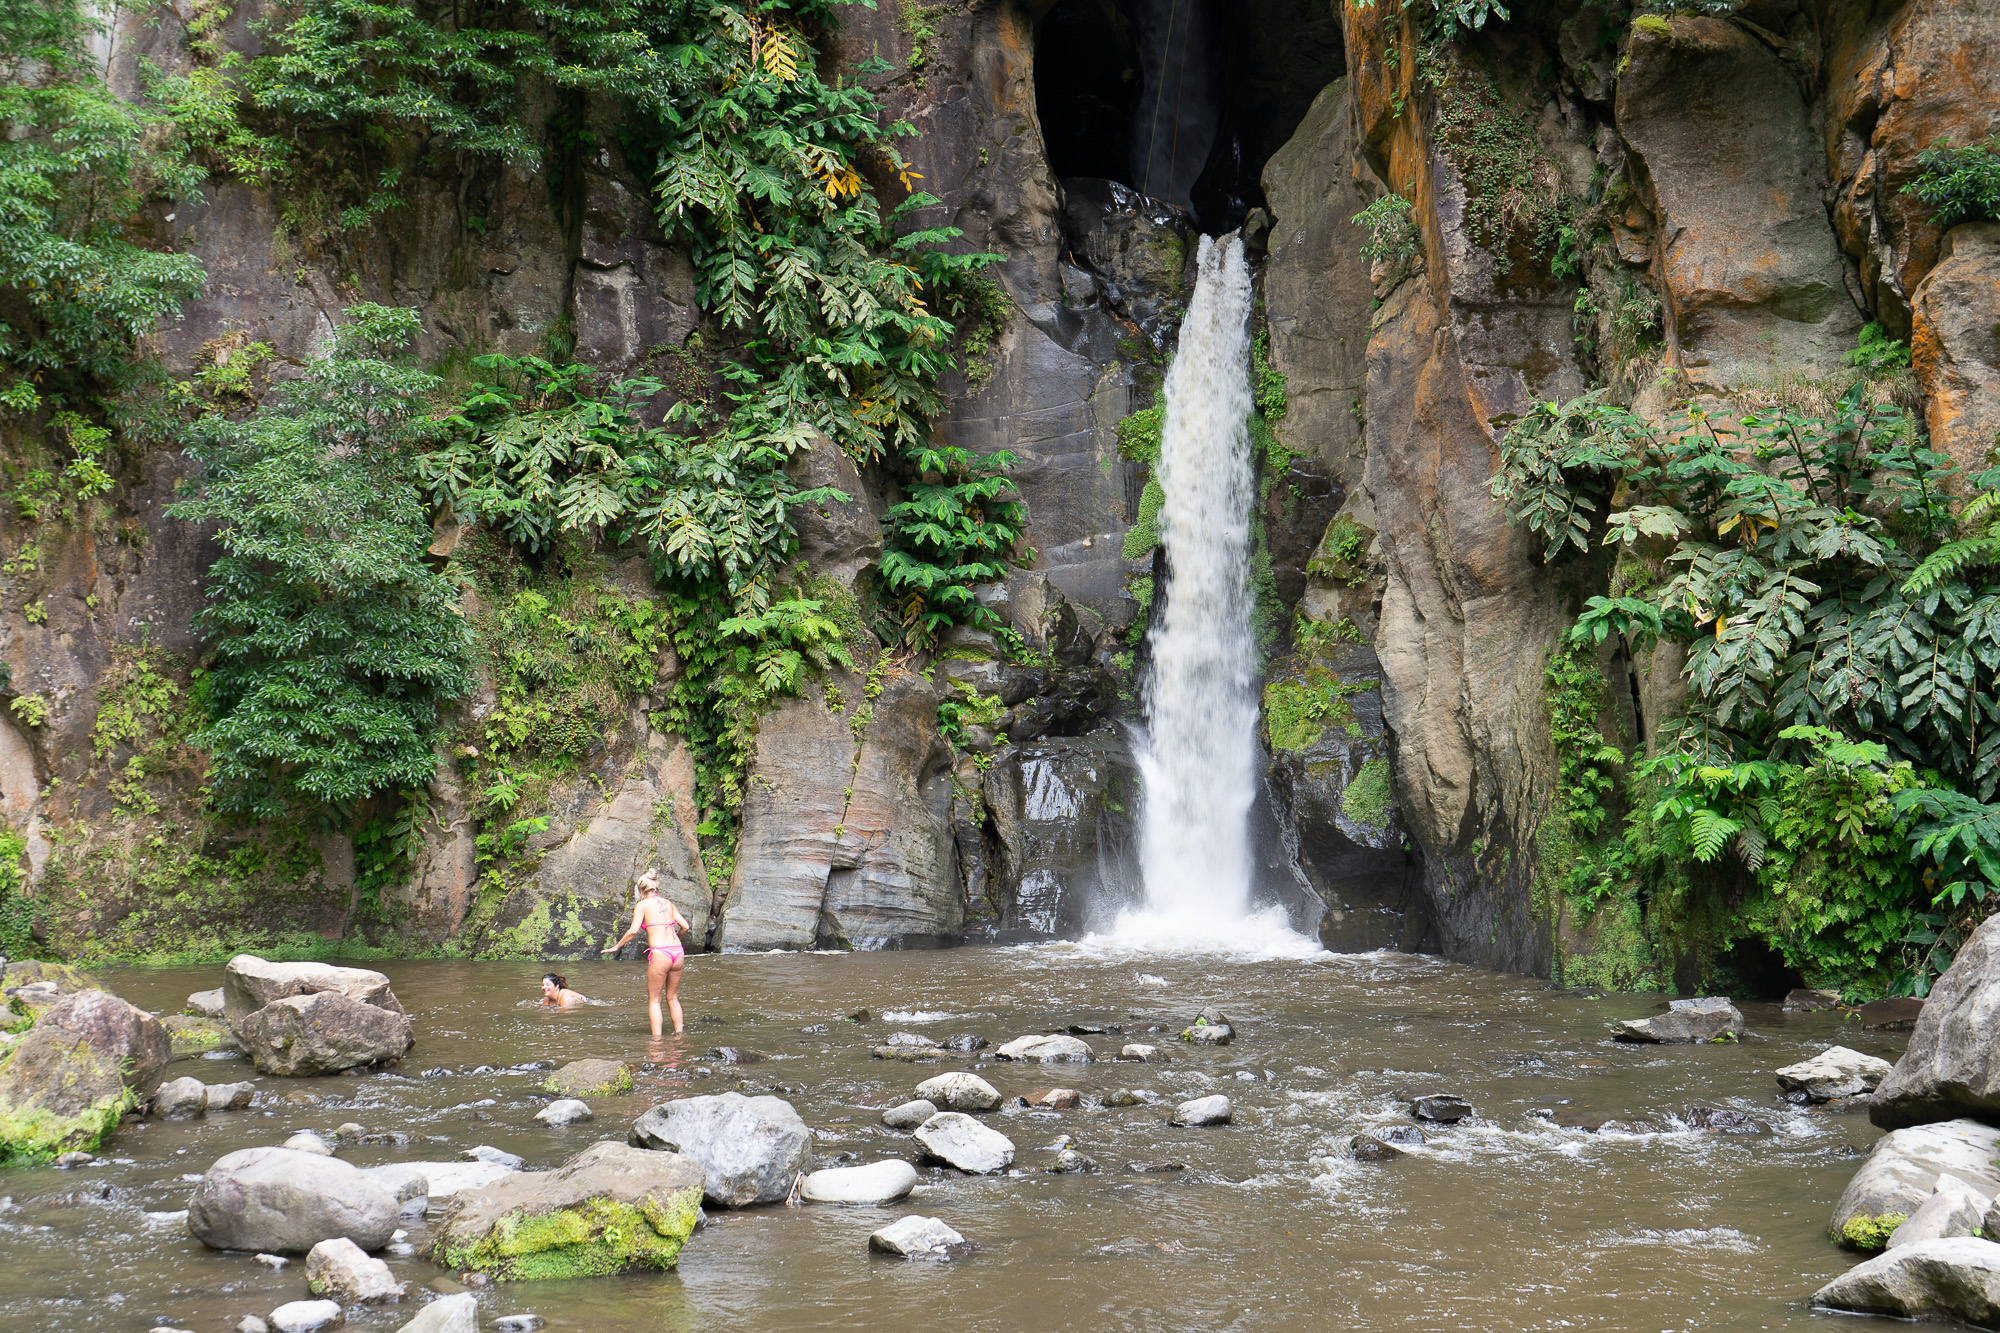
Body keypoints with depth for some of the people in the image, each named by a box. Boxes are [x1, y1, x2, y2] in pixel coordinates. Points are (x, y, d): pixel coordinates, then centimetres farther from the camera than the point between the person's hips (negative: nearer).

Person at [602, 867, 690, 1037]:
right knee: (673, 998, 18)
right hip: (677, 953, 5)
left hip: (659, 954, -5)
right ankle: (679, 1033, 18)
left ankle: (657, 1037, 0)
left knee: (654, 1000, 5)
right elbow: (684, 926, 12)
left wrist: (617, 946, 2)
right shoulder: (668, 904, 16)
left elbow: (633, 930, -10)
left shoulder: (642, 905, 1)